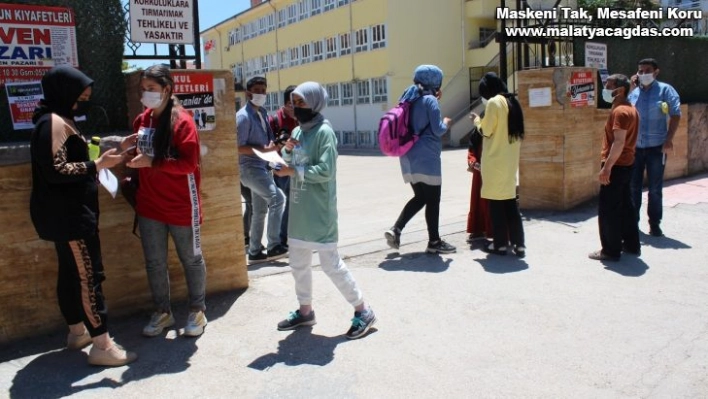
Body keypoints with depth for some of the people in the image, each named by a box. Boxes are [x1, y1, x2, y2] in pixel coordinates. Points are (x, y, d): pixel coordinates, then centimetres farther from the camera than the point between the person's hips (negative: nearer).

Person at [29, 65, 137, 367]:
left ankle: (78, 331, 28)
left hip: (67, 212, 11)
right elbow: (56, 171, -23)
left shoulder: (58, 120, 17)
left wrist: (93, 162, 14)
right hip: (68, 213, -11)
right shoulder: (54, 122, -16)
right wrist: (97, 164, -22)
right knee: (89, 275, -11)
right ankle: (102, 345, -8)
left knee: (71, 272, 16)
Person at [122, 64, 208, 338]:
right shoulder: (141, 120, 8)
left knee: (191, 259, 9)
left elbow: (189, 163, -20)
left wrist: (151, 162, -24)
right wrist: (129, 147, -1)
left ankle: (197, 311, 24)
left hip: (181, 205, -6)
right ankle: (162, 312, 29)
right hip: (149, 205, 7)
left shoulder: (182, 122, -13)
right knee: (154, 263, 13)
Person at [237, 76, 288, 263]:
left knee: (260, 211, 12)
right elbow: (239, 147, -18)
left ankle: (254, 252, 22)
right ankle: (273, 246, -14)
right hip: (250, 168, -9)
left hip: (265, 167, 9)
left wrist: (273, 146, 1)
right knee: (277, 198, -21)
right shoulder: (243, 116, -13)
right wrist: (263, 149, -22)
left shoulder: (263, 113, 13)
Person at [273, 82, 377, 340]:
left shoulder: (324, 132, -13)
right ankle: (305, 311, 33)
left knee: (331, 263, -4)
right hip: (299, 209, 8)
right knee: (298, 263, 16)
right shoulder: (298, 131, 11)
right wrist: (288, 150, -3)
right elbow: (291, 165, 16)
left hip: (319, 211, -8)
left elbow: (326, 170, -22)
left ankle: (363, 311, 11)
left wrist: (294, 170, -19)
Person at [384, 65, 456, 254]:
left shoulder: (409, 99, 13)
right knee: (432, 200, 3)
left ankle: (395, 229, 3)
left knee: (420, 197, 17)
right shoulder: (430, 100, -11)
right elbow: (437, 130, -14)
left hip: (409, 157, 8)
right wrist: (446, 123, 8)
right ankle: (434, 242, 11)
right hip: (426, 158, -8)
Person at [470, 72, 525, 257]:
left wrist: (477, 120, 7)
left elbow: (486, 130, -10)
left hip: (496, 161, -7)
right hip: (511, 160, 8)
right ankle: (518, 244, 10)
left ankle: (500, 244, 8)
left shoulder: (494, 102, -12)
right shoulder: (512, 102, 12)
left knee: (496, 203, 2)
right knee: (511, 202, 10)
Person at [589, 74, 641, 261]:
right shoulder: (630, 109, 15)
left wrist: (607, 166, -26)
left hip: (616, 166, -10)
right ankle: (631, 244, 25)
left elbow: (619, 142, -25)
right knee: (625, 206, 17)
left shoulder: (620, 111, -18)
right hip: (626, 164, 10)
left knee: (608, 210, -4)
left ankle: (611, 251, 2)